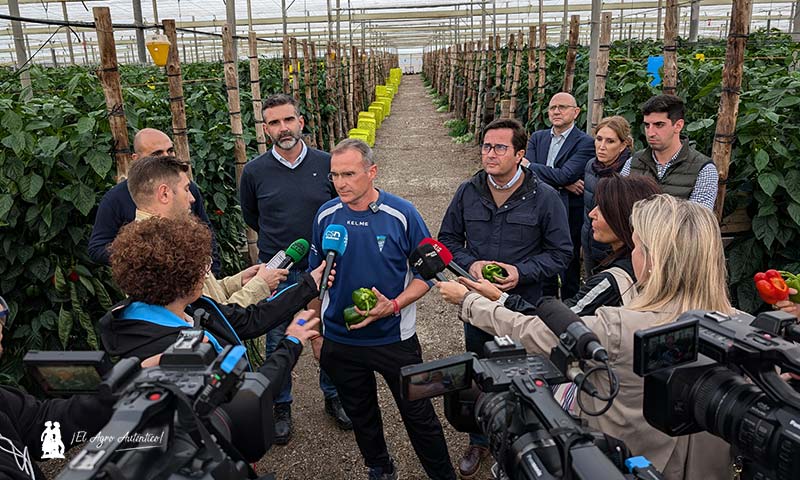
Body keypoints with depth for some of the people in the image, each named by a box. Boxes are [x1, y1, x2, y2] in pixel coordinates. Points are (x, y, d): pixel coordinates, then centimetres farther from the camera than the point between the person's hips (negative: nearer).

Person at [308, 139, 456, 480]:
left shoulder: (402, 214, -15)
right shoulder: (326, 216, -6)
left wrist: (393, 306, -23)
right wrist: (315, 333, 8)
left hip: (395, 338, -3)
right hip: (339, 340, 3)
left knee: (419, 414, 10)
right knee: (360, 414, 22)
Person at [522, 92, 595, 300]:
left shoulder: (585, 143, -7)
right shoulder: (537, 138, 9)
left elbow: (564, 175, -20)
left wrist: (528, 165, -12)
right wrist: (562, 183, -17)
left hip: (569, 215, -5)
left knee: (569, 275, 6)